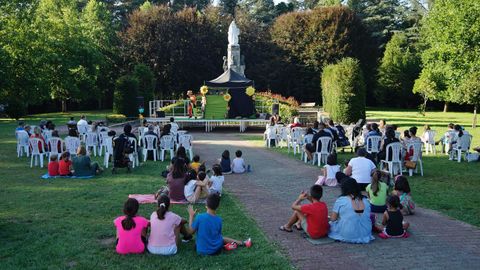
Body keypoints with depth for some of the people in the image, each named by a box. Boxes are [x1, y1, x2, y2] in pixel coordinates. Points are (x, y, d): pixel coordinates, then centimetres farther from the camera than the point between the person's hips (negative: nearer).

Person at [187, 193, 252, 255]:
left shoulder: (199, 217, -20)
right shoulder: (219, 220, -9)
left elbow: (191, 231, -7)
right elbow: (219, 234, 4)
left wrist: (191, 216, 1)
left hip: (201, 250, -2)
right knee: (221, 237, 31)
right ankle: (242, 243, 30)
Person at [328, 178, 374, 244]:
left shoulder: (340, 200, -8)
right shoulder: (365, 201, 3)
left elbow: (333, 219, -4)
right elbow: (367, 217, 12)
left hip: (347, 235, -3)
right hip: (365, 235, 3)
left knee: (331, 224, 20)